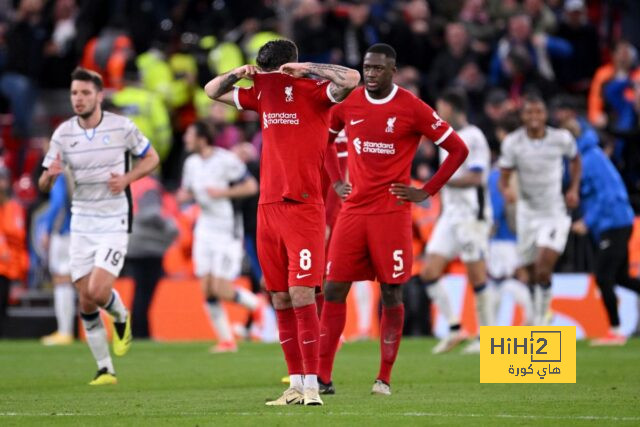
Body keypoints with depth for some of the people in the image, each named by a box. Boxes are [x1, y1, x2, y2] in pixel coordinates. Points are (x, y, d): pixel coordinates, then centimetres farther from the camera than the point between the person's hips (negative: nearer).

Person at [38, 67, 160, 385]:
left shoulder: (122, 127, -7)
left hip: (114, 224, -3)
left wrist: (127, 178, -12)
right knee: (86, 301, 1)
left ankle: (122, 319, 17)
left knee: (97, 291, -18)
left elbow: (151, 157, 7)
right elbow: (43, 185, 1)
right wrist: (51, 174, -24)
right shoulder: (63, 133, -1)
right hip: (81, 224, 3)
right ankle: (105, 370, 13)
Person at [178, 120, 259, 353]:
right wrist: (186, 195, -3)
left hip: (228, 231, -7)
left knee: (221, 289, -12)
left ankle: (257, 305, 16)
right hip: (205, 228, 7)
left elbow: (251, 186, -13)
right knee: (207, 290, 0)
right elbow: (186, 191, 20)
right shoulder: (191, 163, 8)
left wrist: (222, 193, -21)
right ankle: (226, 340, 10)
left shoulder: (226, 160, -14)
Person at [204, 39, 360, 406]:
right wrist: (238, 73, 5)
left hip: (304, 207, -6)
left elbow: (351, 79, -22)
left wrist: (306, 68, -16)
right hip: (268, 207, 6)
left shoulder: (315, 92, -3)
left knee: (301, 295, -13)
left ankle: (312, 386, -12)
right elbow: (212, 91, 25)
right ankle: (296, 385, 10)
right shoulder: (263, 94, 14)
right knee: (280, 300, 5)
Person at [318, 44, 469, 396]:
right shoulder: (347, 103, 4)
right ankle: (322, 377, 0)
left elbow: (458, 149, 0)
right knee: (334, 289, -3)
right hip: (353, 209, 3)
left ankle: (384, 378, 7)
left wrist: (425, 192, -3)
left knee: (391, 294, -1)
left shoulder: (412, 109, -5)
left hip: (391, 212, -3)